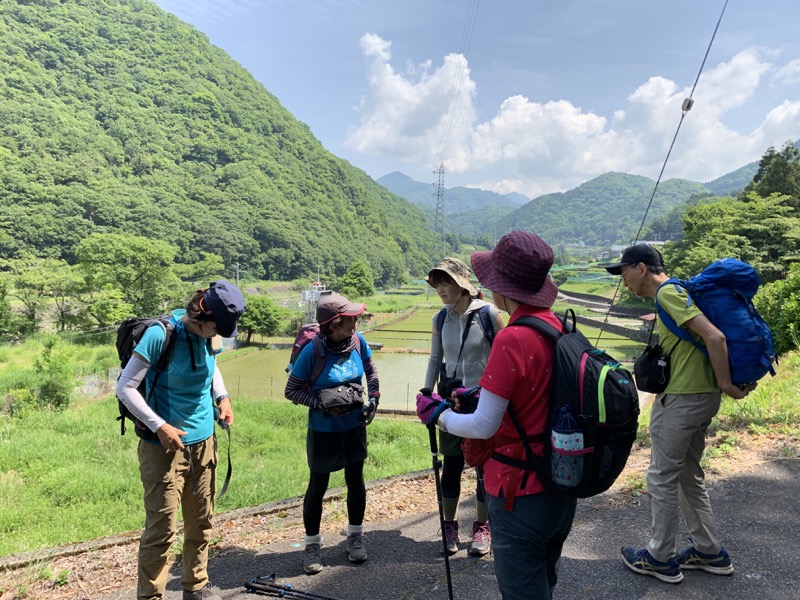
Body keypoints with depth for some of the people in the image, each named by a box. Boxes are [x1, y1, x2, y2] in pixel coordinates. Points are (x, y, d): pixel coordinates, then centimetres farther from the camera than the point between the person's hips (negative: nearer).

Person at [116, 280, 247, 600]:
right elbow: (125, 387, -15)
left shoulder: (209, 335, -1)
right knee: (162, 528, -1)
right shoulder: (160, 335, -19)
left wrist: (222, 396, 3)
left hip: (204, 442, 6)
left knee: (201, 523, 15)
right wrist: (160, 426, -20)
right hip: (165, 446, -6)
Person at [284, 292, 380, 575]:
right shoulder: (313, 350, -23)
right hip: (324, 430, -4)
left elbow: (371, 371, 8)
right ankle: (312, 544, 29)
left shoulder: (357, 341, -11)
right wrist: (322, 405, -24)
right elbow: (291, 390, -13)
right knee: (318, 486, 10)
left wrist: (373, 399, -5)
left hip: (355, 425, 4)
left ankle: (355, 536, 36)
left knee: (355, 480, 15)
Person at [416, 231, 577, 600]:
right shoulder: (559, 327, -1)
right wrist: (484, 396, 13)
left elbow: (483, 426, -19)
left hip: (521, 492, -8)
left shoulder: (512, 339, -24)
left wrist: (437, 414, -3)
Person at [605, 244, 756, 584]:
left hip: (680, 400, -10)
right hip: (701, 396, 10)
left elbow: (715, 336, -25)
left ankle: (660, 559, 17)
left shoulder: (667, 293, -16)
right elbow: (709, 336, 18)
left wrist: (725, 384, -16)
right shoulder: (675, 292, 13)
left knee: (661, 478, 3)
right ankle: (710, 552, 32)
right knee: (689, 475, 20)